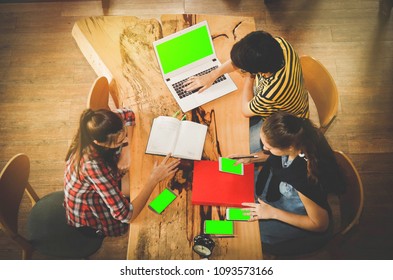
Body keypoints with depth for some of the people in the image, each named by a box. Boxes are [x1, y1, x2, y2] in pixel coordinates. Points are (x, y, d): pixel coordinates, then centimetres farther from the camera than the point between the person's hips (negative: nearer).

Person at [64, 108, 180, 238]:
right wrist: (154, 179, -36)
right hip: (89, 221, -6)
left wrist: (126, 151, -16)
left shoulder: (95, 133, -25)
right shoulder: (92, 165, -43)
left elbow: (128, 114, -4)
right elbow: (126, 215, -39)